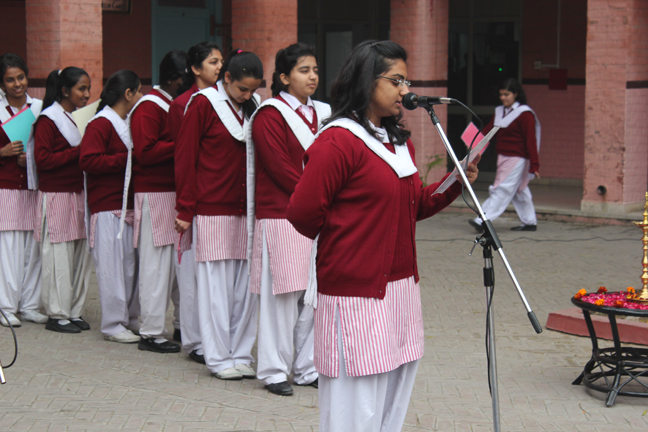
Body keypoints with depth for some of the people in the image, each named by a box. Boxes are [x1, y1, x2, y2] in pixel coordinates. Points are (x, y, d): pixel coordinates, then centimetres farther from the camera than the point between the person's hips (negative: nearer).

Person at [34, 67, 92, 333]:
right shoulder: (48, 120, -8)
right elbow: (43, 159, -15)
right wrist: (78, 151, -19)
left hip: (79, 193, 8)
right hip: (57, 198, -7)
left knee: (80, 254, 8)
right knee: (59, 256, -5)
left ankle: (74, 311, 16)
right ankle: (57, 315, 3)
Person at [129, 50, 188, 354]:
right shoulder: (149, 107, -9)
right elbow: (145, 152, -18)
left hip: (177, 192, 8)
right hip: (154, 195, -8)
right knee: (156, 263, -6)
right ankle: (151, 334, -1)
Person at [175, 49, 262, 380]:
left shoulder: (252, 108, 12)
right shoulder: (203, 105, -3)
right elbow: (185, 158, -3)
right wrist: (185, 209, -6)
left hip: (246, 210, 5)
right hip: (213, 211, -5)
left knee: (246, 285, 5)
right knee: (216, 285, -1)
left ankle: (241, 354, 14)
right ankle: (219, 358, 7)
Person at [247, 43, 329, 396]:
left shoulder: (322, 114, 14)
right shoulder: (270, 115, -7)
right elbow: (280, 169, -13)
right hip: (281, 218, -7)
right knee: (282, 294, -3)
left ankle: (307, 368, 17)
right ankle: (274, 370, 6)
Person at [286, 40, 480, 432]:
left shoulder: (400, 141, 15)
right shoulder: (337, 142, -14)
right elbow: (303, 214, -15)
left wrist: (456, 183, 4)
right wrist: (345, 238, 1)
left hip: (401, 288, 9)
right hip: (355, 293, -9)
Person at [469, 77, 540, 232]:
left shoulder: (525, 114, -11)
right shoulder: (499, 112, 12)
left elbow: (531, 140, -14)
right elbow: (488, 132, 7)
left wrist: (534, 165, -17)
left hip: (517, 159, -8)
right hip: (503, 157, 8)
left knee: (502, 190, -10)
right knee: (519, 191, 14)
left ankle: (482, 221, -17)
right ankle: (529, 222, 24)